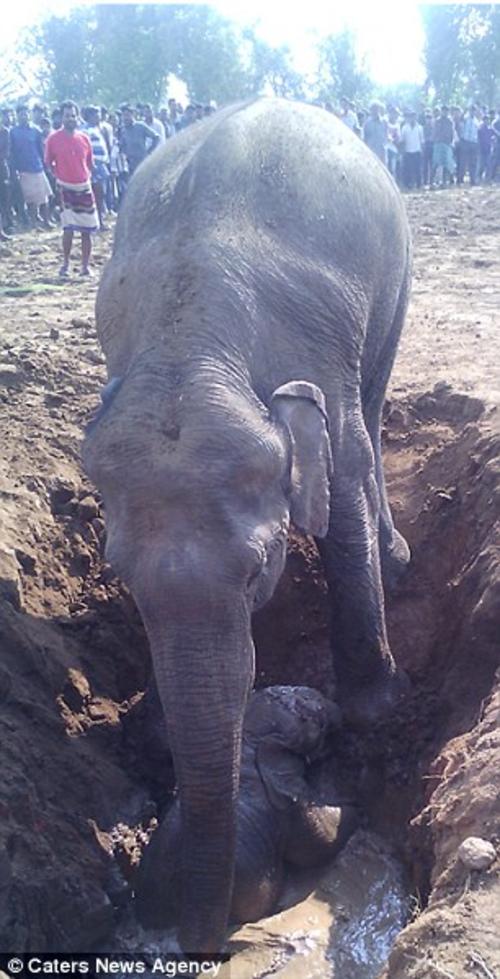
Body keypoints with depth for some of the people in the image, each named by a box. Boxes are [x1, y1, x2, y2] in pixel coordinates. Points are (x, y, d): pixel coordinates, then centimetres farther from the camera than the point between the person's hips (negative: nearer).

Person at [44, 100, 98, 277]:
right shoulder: (53, 139, -5)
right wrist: (60, 176, -1)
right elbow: (48, 163, 5)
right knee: (68, 228, -10)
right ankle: (66, 264, 6)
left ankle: (86, 266, 13)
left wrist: (87, 176, 5)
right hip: (66, 188, -3)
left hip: (84, 187, 3)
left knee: (86, 230, 4)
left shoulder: (84, 138, 3)